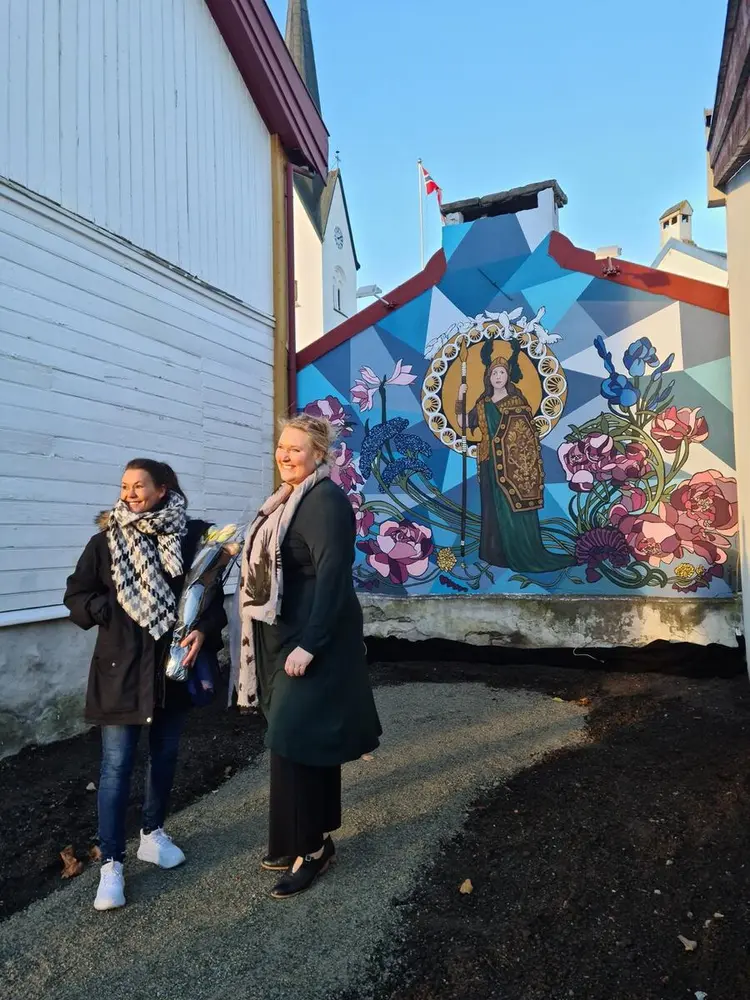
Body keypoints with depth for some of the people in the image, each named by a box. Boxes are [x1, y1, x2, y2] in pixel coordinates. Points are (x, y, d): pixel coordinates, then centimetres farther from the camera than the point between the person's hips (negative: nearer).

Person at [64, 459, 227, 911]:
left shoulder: (192, 535, -5)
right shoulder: (107, 539, -2)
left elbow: (214, 594, -1)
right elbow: (76, 595, 3)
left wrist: (203, 630, -17)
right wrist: (112, 611, -13)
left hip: (174, 662, 2)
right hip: (121, 665, -1)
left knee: (166, 753, 16)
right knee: (117, 764, 2)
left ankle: (153, 833, 37)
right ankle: (111, 863, 15)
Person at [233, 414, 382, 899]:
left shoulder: (326, 500, -16)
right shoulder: (287, 498, 12)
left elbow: (332, 577, -22)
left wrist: (309, 644, -25)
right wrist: (289, 642, 15)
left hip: (311, 639, -9)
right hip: (282, 636, 9)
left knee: (297, 740, -3)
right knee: (301, 739, 16)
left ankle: (311, 845, 13)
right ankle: (306, 837, 30)